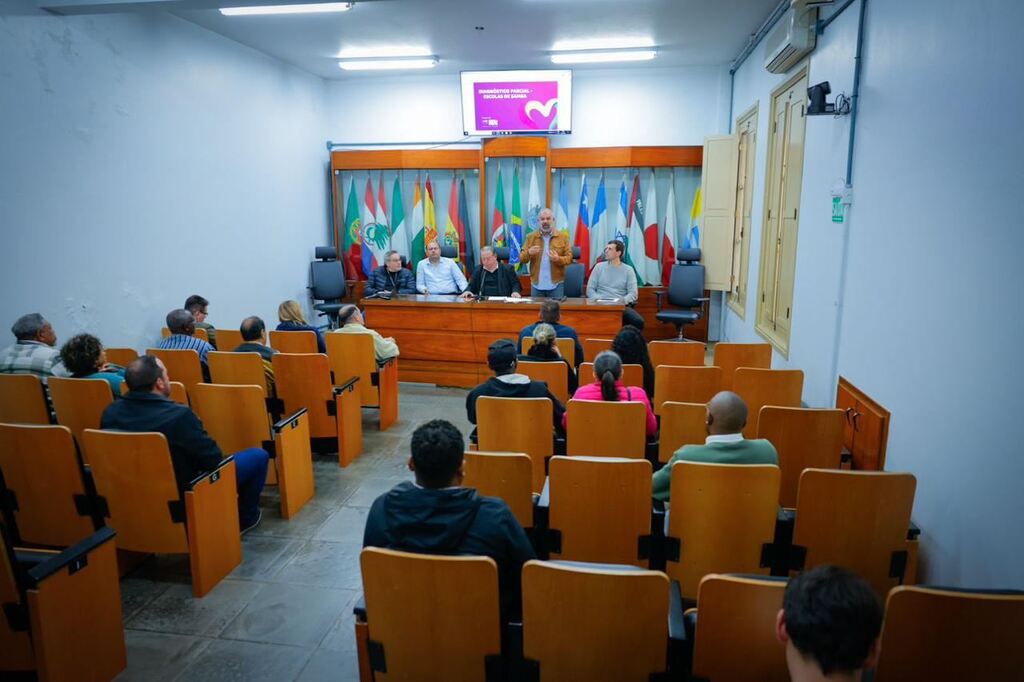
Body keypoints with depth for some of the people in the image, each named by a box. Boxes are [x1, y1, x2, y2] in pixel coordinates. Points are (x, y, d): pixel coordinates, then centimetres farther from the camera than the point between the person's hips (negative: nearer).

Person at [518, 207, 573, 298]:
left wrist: (558, 259, -21)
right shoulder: (531, 237, 5)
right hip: (536, 284, 1)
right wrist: (529, 253, -18)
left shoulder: (562, 237, 2)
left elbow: (569, 257, -1)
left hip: (556, 284, -1)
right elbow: (521, 258, 4)